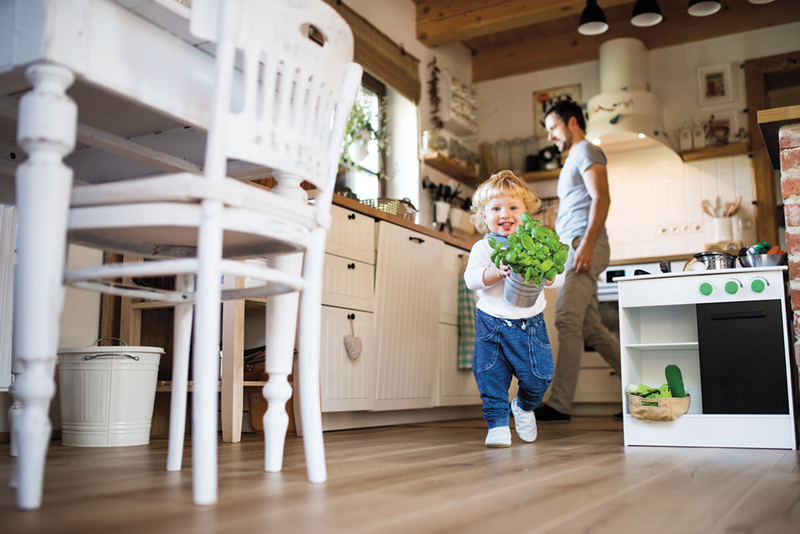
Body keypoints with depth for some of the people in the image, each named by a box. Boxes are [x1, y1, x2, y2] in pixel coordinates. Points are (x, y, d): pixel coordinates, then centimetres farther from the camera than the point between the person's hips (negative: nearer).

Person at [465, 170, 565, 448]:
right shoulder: (483, 247, -2)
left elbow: (558, 277, -1)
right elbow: (471, 277, -14)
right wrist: (497, 272, -30)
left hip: (530, 323, 2)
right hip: (492, 323, -1)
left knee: (538, 377, 3)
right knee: (492, 378, -3)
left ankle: (524, 406, 34)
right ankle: (498, 425, 11)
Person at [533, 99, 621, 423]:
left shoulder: (586, 151, 2)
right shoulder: (573, 161, 31)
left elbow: (602, 198, -13)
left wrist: (586, 244, -23)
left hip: (584, 245, -10)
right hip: (573, 249, 10)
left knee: (567, 319, -16)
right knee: (591, 329, 7)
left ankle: (559, 404, -18)